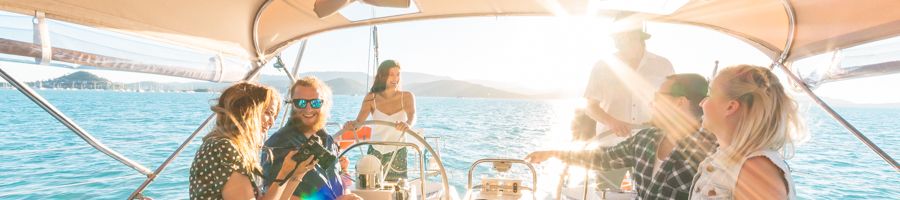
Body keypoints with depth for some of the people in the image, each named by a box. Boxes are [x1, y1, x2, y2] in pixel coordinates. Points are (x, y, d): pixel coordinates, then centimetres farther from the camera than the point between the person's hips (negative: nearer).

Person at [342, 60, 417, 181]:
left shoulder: (406, 97, -6)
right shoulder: (371, 98, -4)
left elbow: (412, 116, -23)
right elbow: (359, 121, -14)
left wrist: (407, 124, -46)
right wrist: (352, 125, -38)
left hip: (398, 154, 0)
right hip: (375, 153, 1)